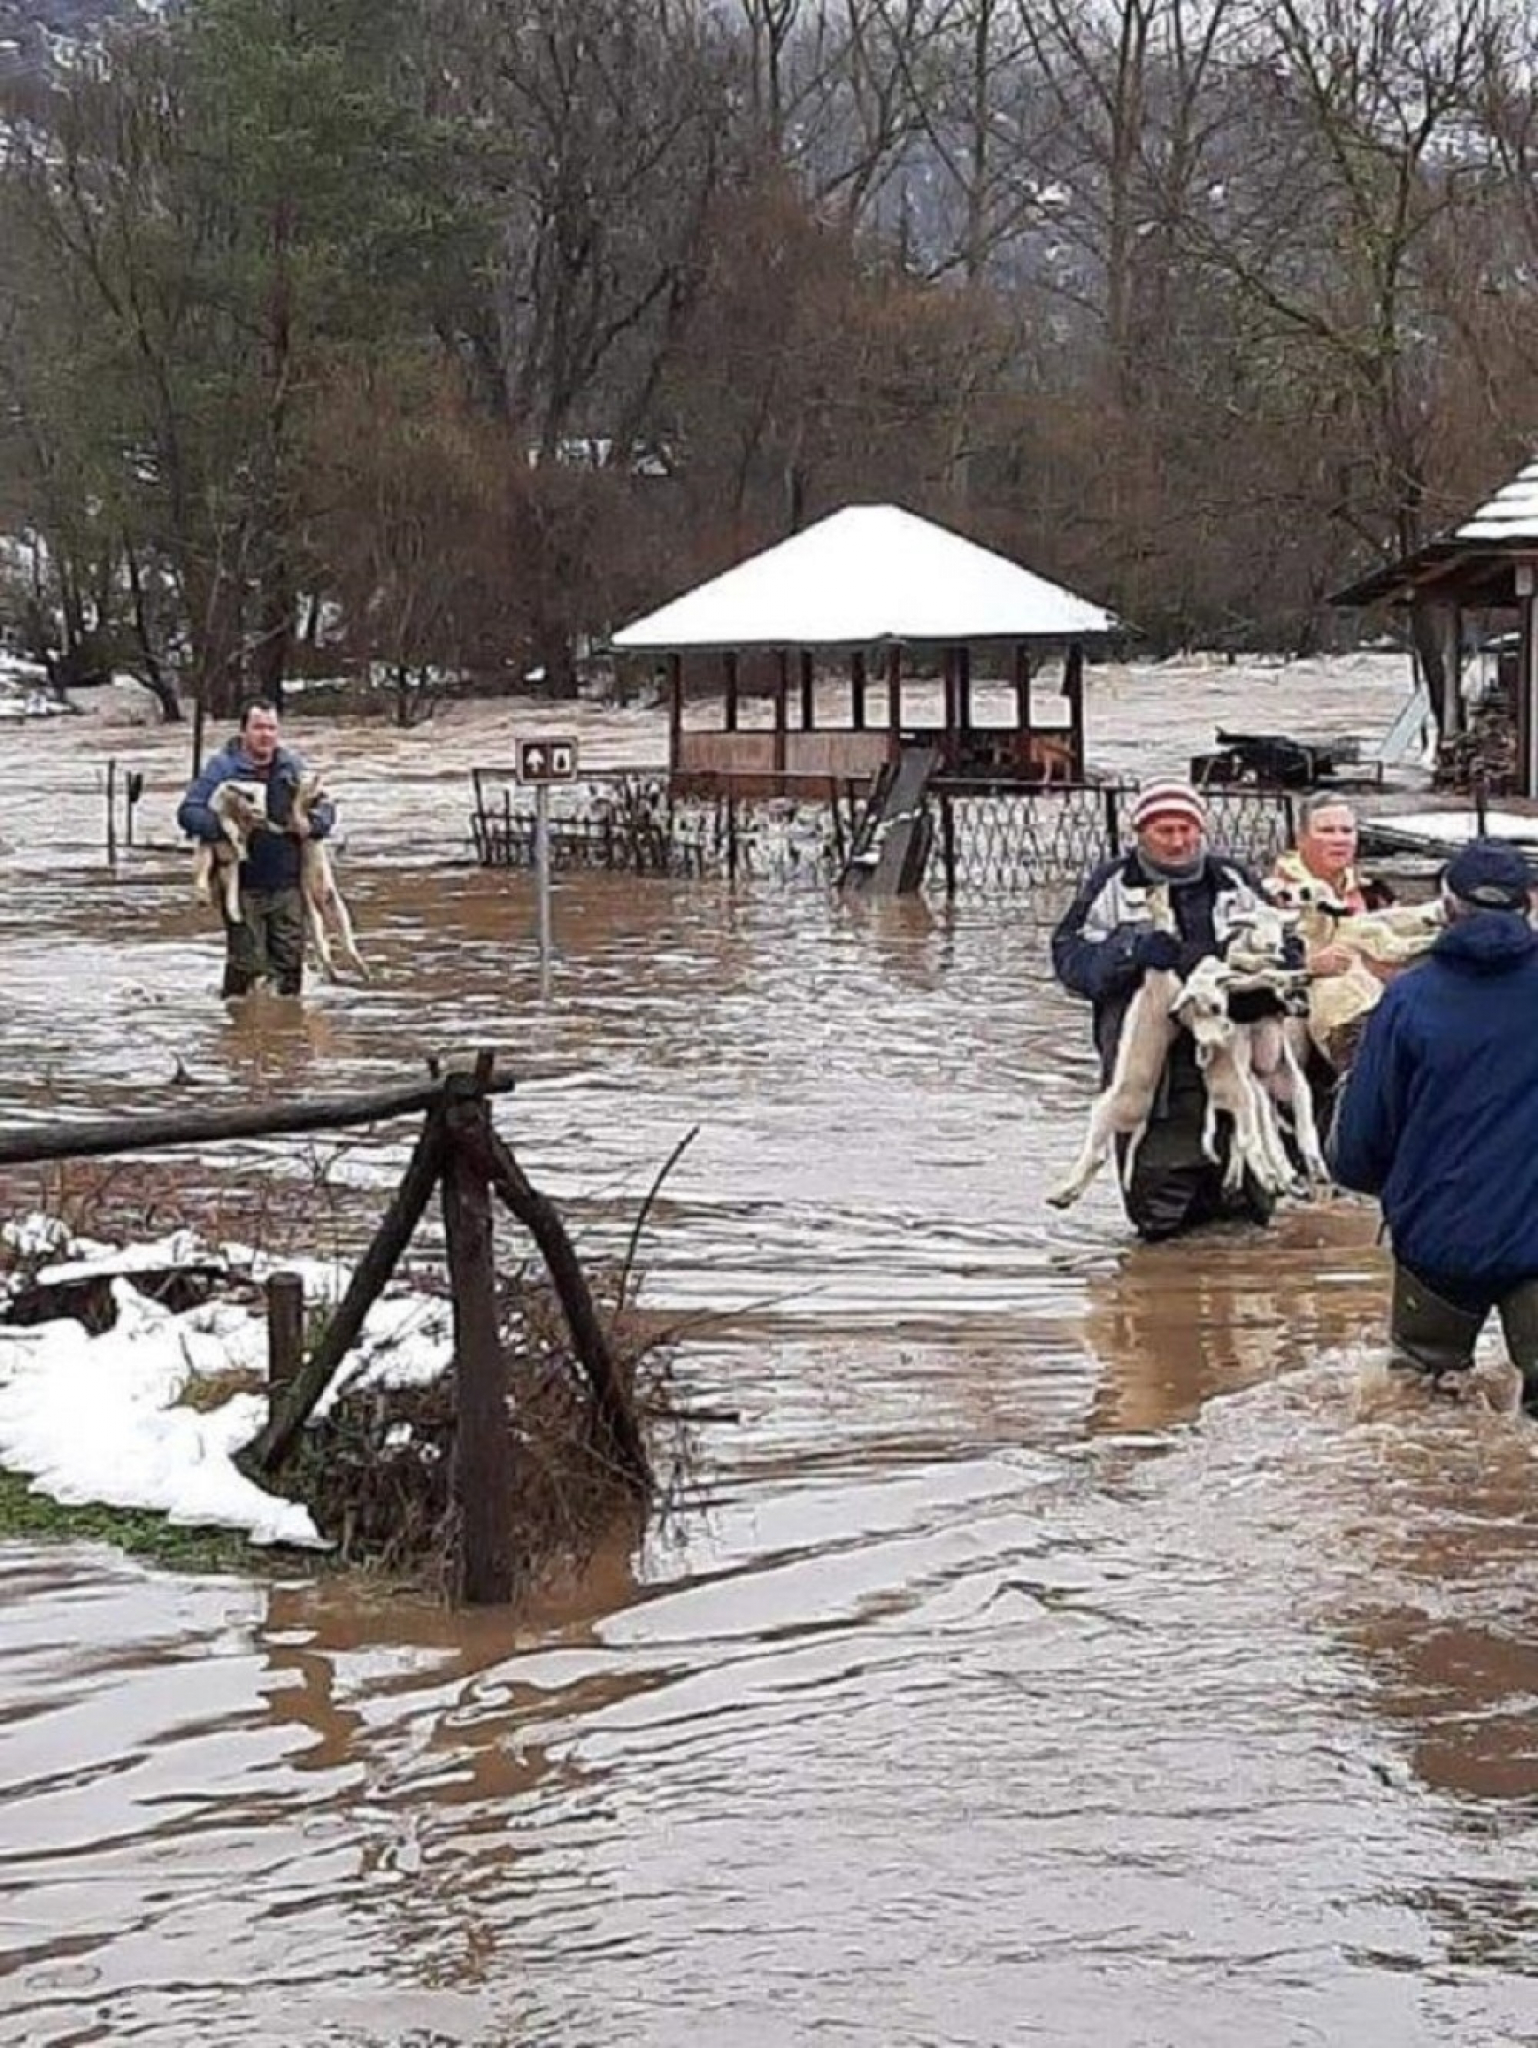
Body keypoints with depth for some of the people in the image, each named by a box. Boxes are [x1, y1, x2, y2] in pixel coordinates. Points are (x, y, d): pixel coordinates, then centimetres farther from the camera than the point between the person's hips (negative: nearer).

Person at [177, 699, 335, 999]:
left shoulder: (292, 766, 10)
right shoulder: (222, 766, -3)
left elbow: (325, 807, 16)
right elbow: (189, 811, -7)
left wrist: (311, 824, -8)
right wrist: (223, 829, -23)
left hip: (287, 884, 4)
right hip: (244, 886, -4)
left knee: (290, 960, 8)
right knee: (246, 963, -5)